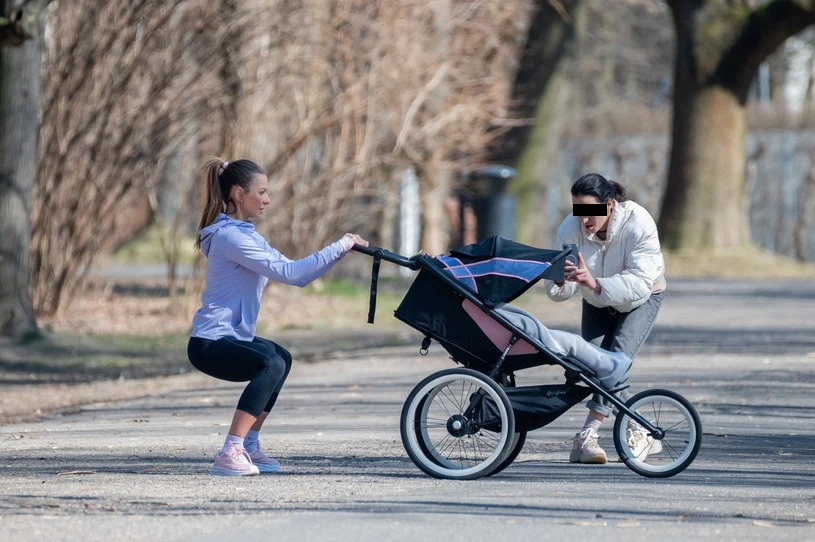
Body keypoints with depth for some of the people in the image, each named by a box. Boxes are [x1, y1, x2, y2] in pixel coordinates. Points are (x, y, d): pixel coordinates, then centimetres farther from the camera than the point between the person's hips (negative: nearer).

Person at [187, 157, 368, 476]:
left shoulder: (246, 235, 17)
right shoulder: (230, 237, -17)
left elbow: (297, 276, 14)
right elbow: (287, 272, -24)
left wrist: (342, 250, 2)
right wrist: (338, 248, -18)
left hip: (230, 337, 11)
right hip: (209, 344, -11)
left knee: (281, 358, 30)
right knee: (271, 363, -32)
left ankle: (248, 446, 31)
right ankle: (230, 455, -32)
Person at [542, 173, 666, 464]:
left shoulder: (638, 224, -36)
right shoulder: (570, 229, -27)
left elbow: (640, 283, -44)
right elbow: (558, 293, -28)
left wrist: (595, 283, -58)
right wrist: (559, 281, -53)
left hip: (642, 299, -4)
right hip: (597, 303, 4)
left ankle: (588, 437, -25)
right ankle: (641, 434, 7)